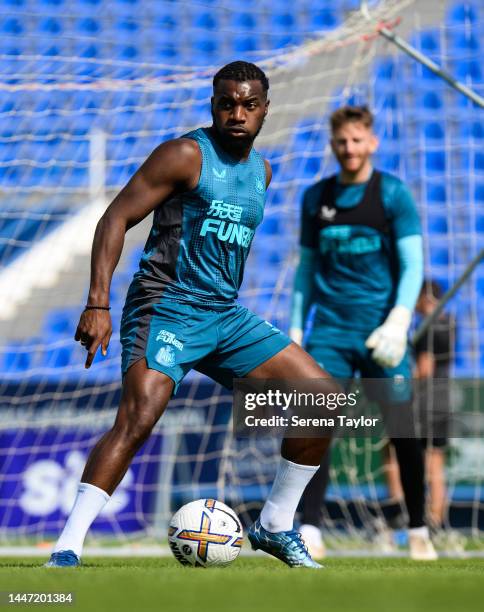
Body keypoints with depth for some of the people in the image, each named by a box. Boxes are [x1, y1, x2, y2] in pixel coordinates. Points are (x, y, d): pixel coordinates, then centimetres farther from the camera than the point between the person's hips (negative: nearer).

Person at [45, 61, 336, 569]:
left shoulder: (261, 171, 14)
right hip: (165, 310, -7)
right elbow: (116, 217, -12)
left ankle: (275, 527, 13)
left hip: (225, 315, 7)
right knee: (138, 418, -29)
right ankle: (66, 549, -27)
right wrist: (98, 303, -21)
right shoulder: (186, 155, -8)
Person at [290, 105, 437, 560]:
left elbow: (412, 265, -5)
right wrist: (296, 327, 10)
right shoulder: (316, 198, 10)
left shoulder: (393, 194, 0)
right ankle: (310, 533, -11)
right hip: (329, 330, 2)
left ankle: (418, 532, 13)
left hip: (380, 331, -2)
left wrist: (398, 322, -17)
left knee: (402, 431, -1)